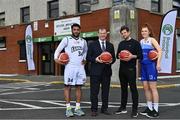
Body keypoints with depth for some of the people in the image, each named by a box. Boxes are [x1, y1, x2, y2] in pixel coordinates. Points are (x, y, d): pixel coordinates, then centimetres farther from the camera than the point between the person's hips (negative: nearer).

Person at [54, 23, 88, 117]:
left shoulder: (83, 41, 13)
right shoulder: (66, 39, 1)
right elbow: (58, 50, 1)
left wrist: (84, 59, 13)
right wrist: (56, 58, -15)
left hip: (80, 67, 4)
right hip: (70, 66, -4)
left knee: (79, 87, 5)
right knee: (68, 86, -3)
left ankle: (78, 108, 11)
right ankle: (68, 108, 2)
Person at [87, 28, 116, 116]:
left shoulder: (110, 45, 14)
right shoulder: (92, 45, 5)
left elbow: (113, 58, 14)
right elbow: (88, 57, 2)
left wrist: (111, 61, -8)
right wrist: (95, 59, -15)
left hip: (106, 72, 3)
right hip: (95, 72, -3)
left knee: (106, 91, 7)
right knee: (94, 92, -2)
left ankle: (104, 108, 17)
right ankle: (94, 110, 6)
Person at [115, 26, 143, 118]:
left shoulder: (135, 43, -2)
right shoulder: (121, 43, 15)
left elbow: (140, 55, -6)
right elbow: (117, 55, 18)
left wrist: (132, 56, -22)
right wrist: (119, 56, -4)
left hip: (131, 69, -6)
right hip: (122, 68, 6)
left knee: (133, 88, -4)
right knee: (123, 88, 12)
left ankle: (135, 110, 1)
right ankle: (123, 108, 21)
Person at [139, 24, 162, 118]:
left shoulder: (152, 40, -5)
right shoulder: (141, 41, 14)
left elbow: (159, 50, -15)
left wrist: (158, 64, -23)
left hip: (151, 65, -6)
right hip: (143, 66, 7)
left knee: (153, 88, -5)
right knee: (146, 88, 8)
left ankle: (155, 110, -1)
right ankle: (149, 108, 17)